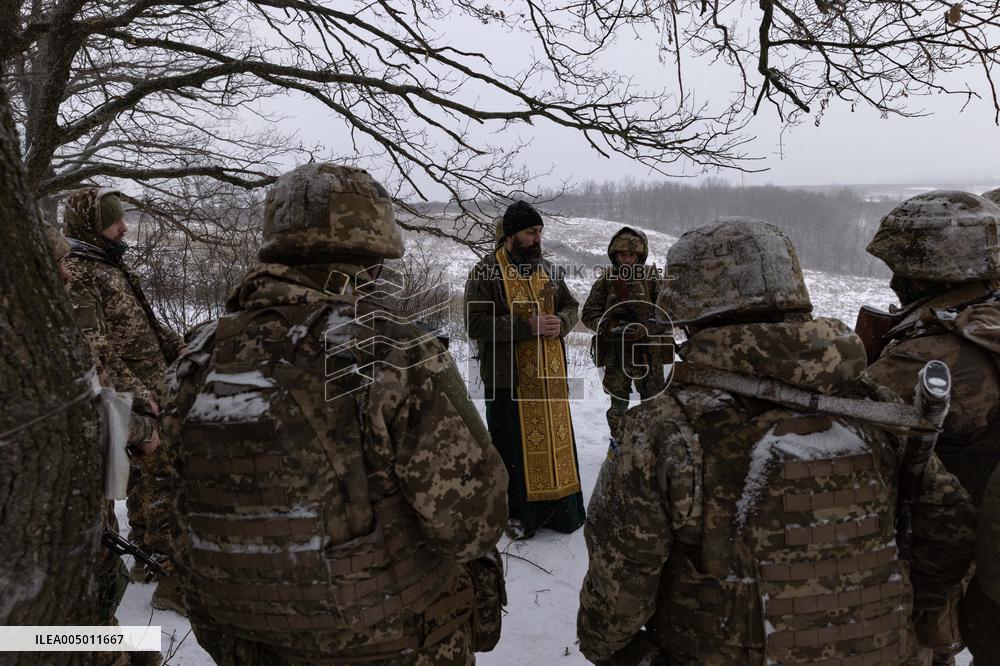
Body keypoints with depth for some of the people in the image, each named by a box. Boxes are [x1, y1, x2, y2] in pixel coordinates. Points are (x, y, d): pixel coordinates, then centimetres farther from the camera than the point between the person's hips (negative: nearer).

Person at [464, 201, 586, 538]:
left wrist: (560, 322, -6)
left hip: (550, 375, 5)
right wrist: (527, 326, -21)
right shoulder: (485, 272, -8)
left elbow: (571, 306, 18)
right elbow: (475, 323, -15)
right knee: (515, 447, 3)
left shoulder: (549, 269, 10)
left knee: (557, 441, 12)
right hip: (509, 377, -5)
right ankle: (518, 512, 20)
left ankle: (560, 508, 28)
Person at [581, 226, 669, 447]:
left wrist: (644, 329, -21)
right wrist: (609, 327, -18)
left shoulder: (651, 277, -2)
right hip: (616, 352, 0)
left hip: (648, 352, 0)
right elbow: (588, 313, 0)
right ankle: (617, 442, 32)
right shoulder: (606, 279, -2)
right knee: (618, 404, 12)